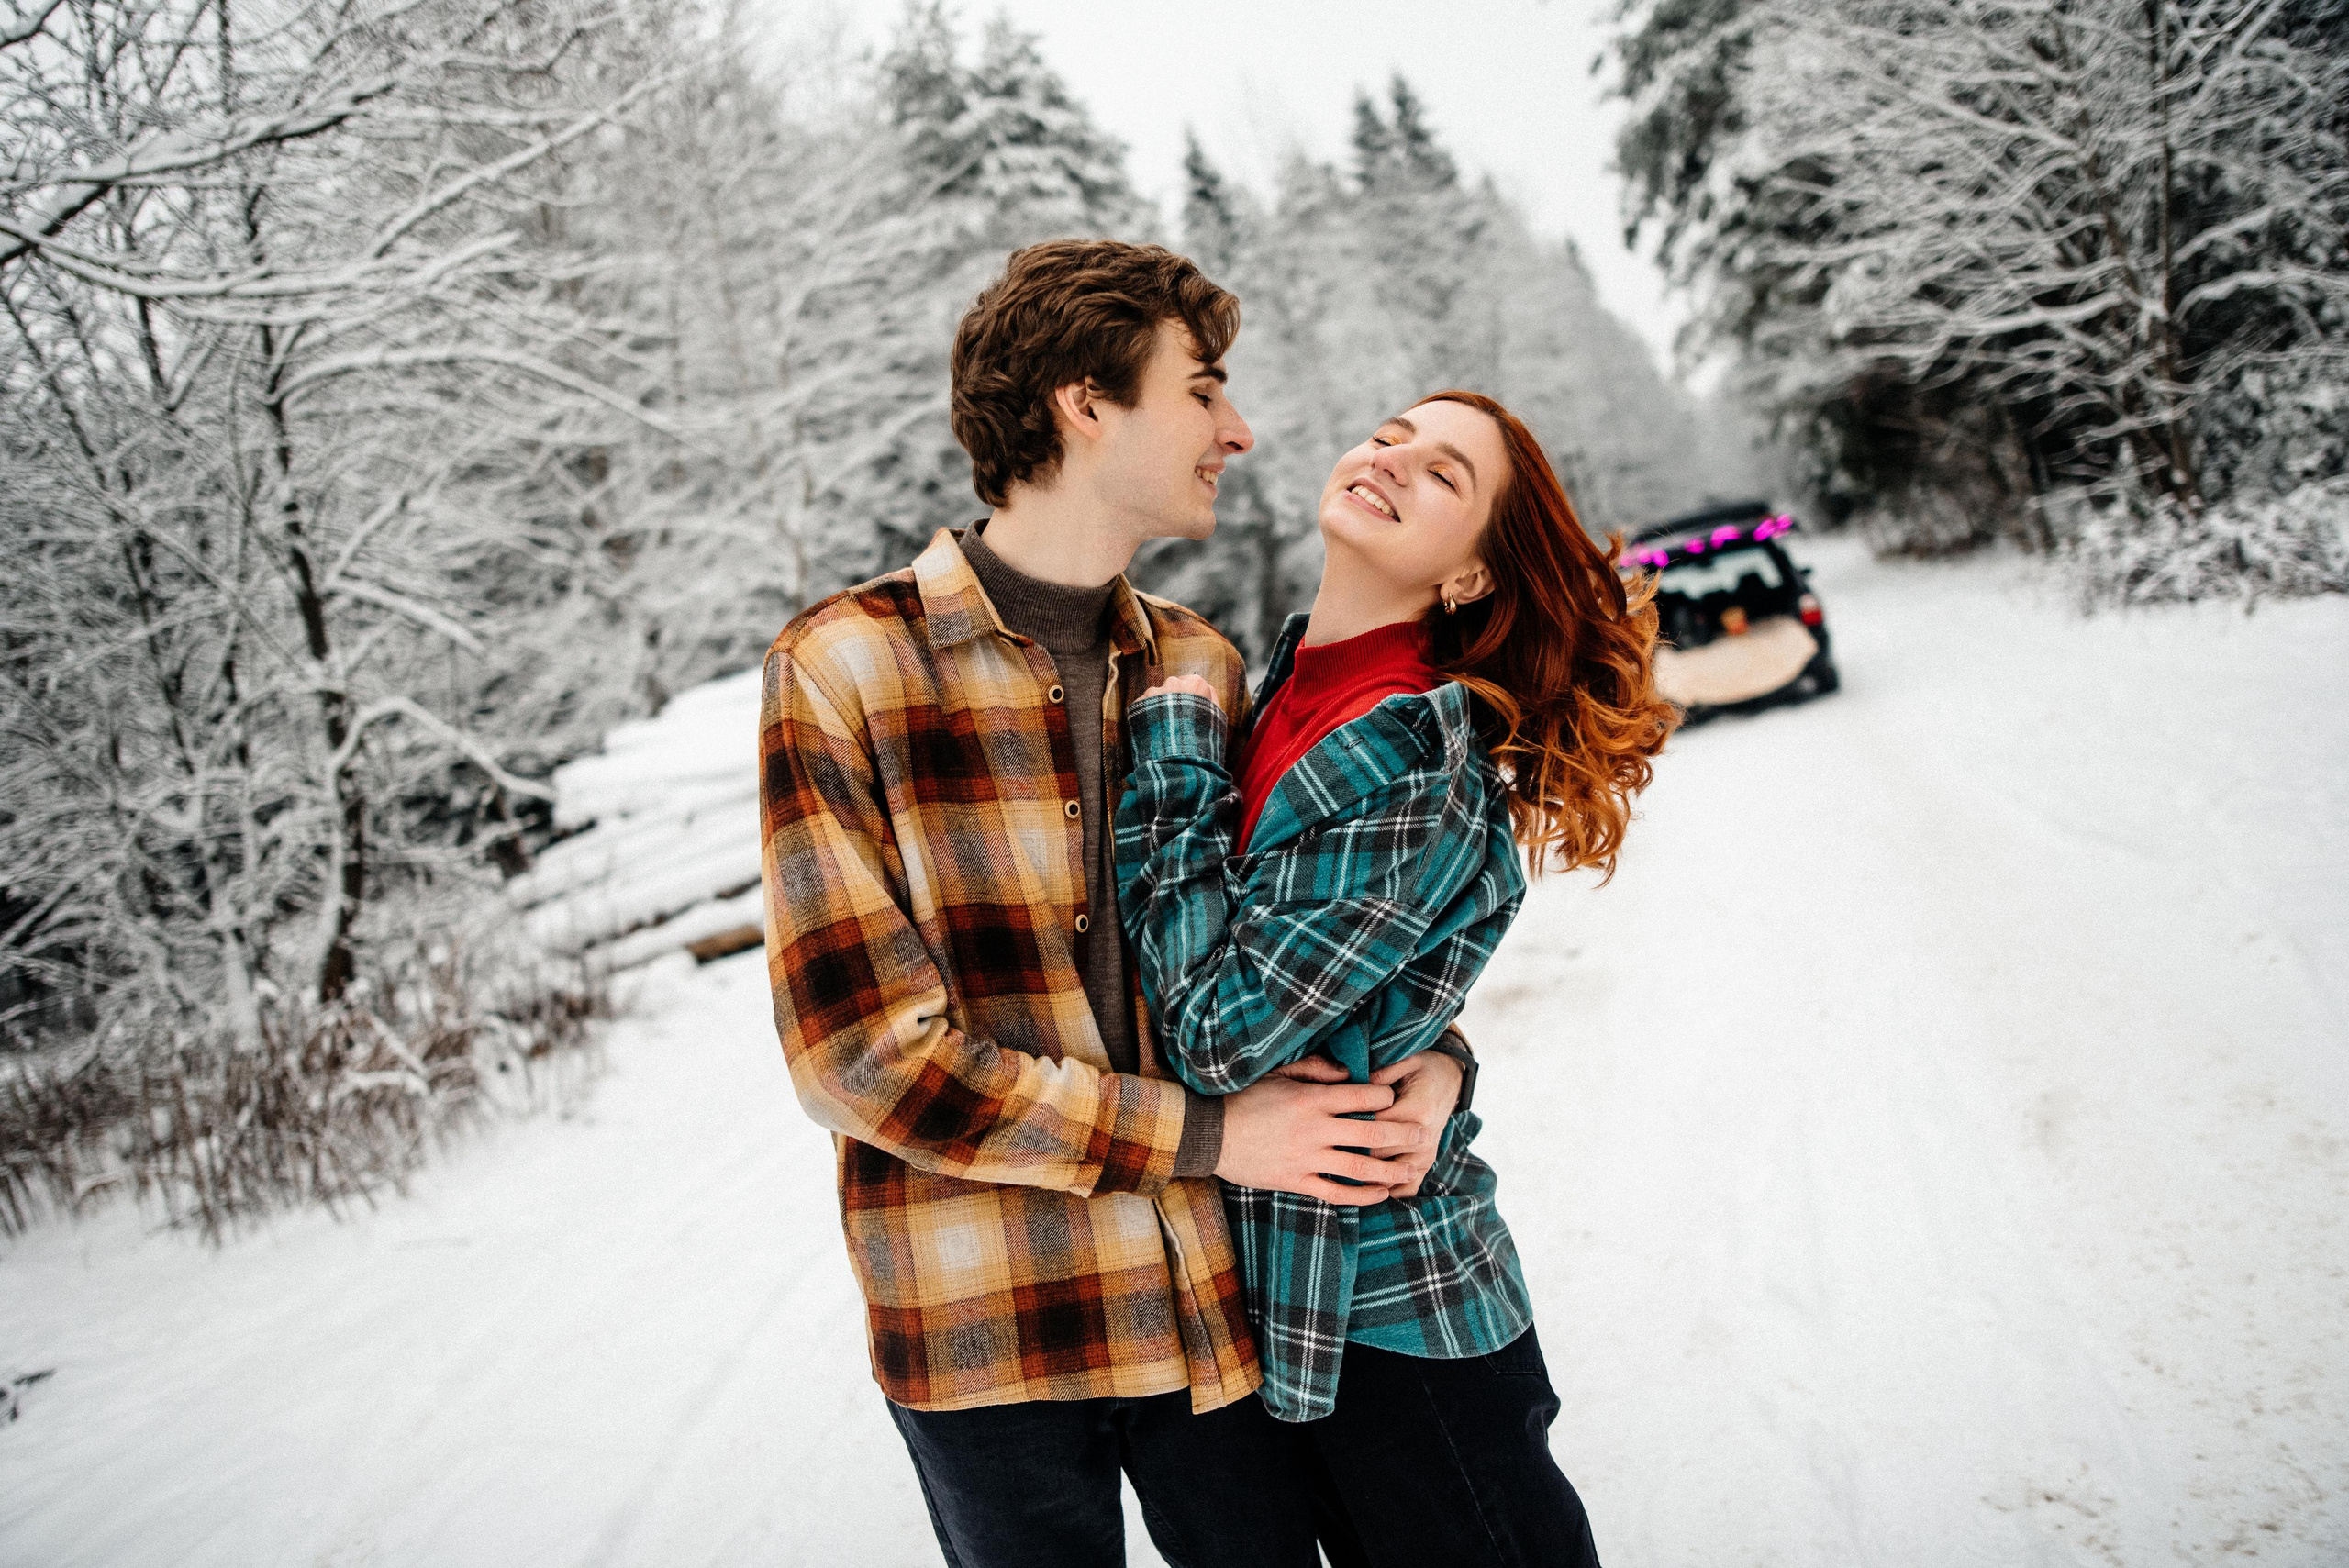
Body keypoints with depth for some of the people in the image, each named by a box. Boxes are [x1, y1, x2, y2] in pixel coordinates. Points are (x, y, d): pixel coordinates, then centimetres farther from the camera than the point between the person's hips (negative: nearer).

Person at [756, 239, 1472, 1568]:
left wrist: (1428, 1062, -7)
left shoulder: (1204, 667, 5)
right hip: (985, 1327, -4)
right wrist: (1209, 1133, -15)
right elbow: (867, 1054, -14)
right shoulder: (842, 669, -10)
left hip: (1210, 1296, 4)